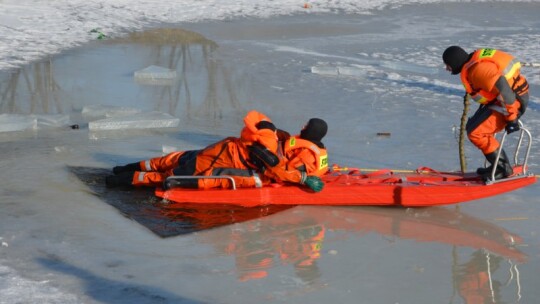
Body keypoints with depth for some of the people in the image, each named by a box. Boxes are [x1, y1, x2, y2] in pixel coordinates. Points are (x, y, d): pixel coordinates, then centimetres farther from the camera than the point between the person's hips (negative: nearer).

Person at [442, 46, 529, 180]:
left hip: (513, 99, -10)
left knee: (476, 132, -13)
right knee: (472, 127, 14)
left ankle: (503, 168, -1)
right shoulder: (471, 64, 8)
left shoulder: (476, 69, -24)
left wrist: (511, 117, -25)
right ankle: (497, 165, 21)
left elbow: (502, 87, -31)